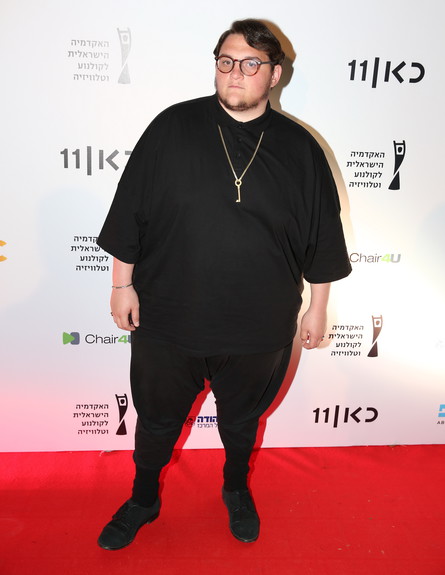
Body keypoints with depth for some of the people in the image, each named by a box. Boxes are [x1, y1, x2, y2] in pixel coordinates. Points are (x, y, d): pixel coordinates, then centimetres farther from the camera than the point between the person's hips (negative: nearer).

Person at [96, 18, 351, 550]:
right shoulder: (172, 127, -5)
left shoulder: (299, 148, -2)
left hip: (258, 327, 1)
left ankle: (237, 490, 53)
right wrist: (123, 283, -2)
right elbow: (129, 210, -1)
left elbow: (322, 236, 3)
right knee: (157, 417, 19)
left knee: (242, 418, 23)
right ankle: (143, 500, 47)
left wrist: (317, 308, 5)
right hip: (167, 320, 0)